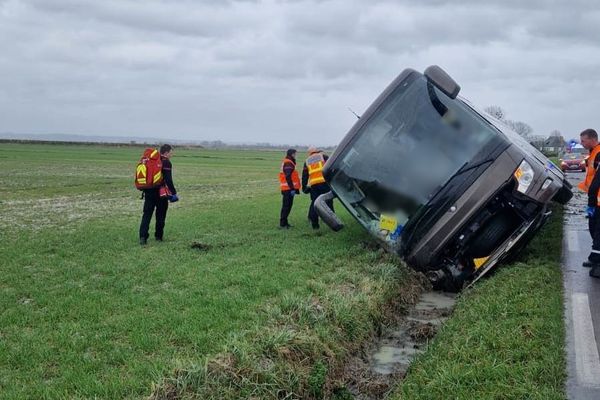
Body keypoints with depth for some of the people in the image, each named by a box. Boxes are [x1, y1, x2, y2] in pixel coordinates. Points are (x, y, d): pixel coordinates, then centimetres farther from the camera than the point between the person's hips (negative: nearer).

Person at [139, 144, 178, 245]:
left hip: (149, 192, 5)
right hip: (161, 192, -5)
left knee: (147, 215, 2)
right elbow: (168, 180, -17)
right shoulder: (166, 163, -10)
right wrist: (173, 193, -12)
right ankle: (158, 236, 17)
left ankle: (143, 236, -10)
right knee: (161, 215, 10)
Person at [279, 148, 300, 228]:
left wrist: (293, 188, 22)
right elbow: (288, 177, -22)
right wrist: (292, 188, -23)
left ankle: (284, 222, 20)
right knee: (286, 206, -8)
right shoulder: (288, 163, -14)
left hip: (287, 188, 10)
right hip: (288, 188, -10)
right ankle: (282, 224, -7)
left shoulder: (289, 162, 20)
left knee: (288, 206, 14)